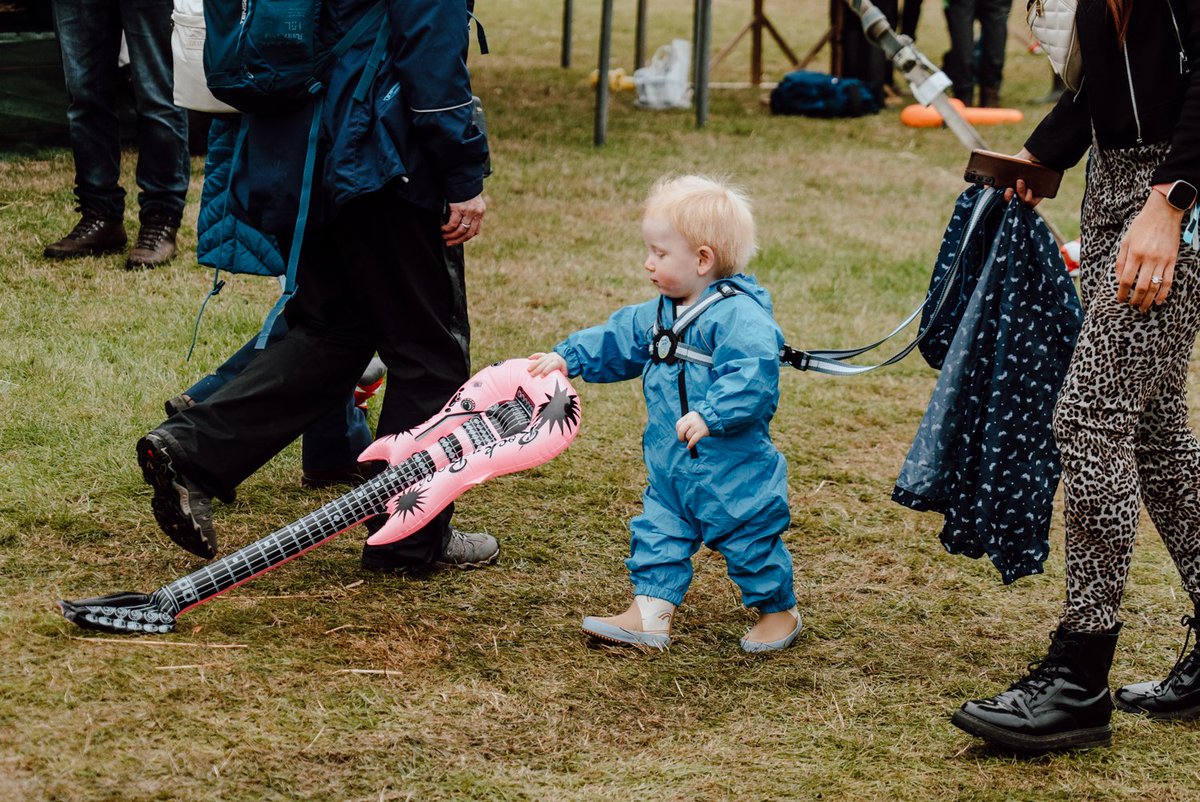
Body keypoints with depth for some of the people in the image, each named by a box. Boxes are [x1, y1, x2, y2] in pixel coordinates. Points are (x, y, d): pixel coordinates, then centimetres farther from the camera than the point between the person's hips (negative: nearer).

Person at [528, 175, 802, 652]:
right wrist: (568, 357, 12)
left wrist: (709, 415, -41)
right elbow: (617, 341, 20)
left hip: (732, 468, -8)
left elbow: (751, 375, -33)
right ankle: (649, 616, 14)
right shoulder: (660, 314, 7)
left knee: (750, 539, 6)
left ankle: (779, 611, 25)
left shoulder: (739, 314, -22)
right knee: (658, 533, 9)